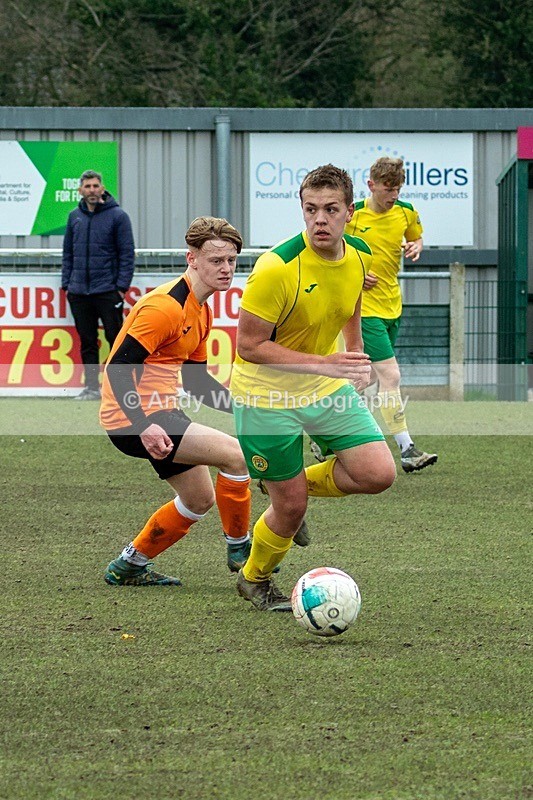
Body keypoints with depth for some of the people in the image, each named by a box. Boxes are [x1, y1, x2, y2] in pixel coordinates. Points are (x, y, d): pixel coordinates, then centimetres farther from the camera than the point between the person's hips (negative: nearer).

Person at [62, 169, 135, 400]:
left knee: (116, 338, -2)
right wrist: (66, 284, 7)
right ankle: (92, 386, 14)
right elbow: (68, 253, 15)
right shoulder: (74, 217, 10)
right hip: (79, 292, 4)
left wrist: (122, 286, -11)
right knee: (87, 342, 8)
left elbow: (127, 254, -5)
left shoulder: (117, 216, -4)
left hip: (108, 292, -4)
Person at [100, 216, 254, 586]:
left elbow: (194, 378, 19)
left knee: (200, 498, 18)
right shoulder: (166, 306, -20)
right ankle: (240, 549, -1)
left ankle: (128, 567, 30)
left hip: (161, 411, 11)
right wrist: (143, 427, -34)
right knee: (235, 454, -18)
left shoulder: (201, 311, 12)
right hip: (134, 417, -11)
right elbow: (119, 368, -24)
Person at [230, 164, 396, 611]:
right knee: (291, 509, -1)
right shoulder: (277, 268, -28)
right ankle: (254, 581, 31)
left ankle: (300, 484, 21)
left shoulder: (360, 256, -7)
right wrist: (324, 364, -31)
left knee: (379, 474, -9)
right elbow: (249, 345, -25)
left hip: (328, 387, 6)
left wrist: (356, 357, 15)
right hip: (266, 394, -6)